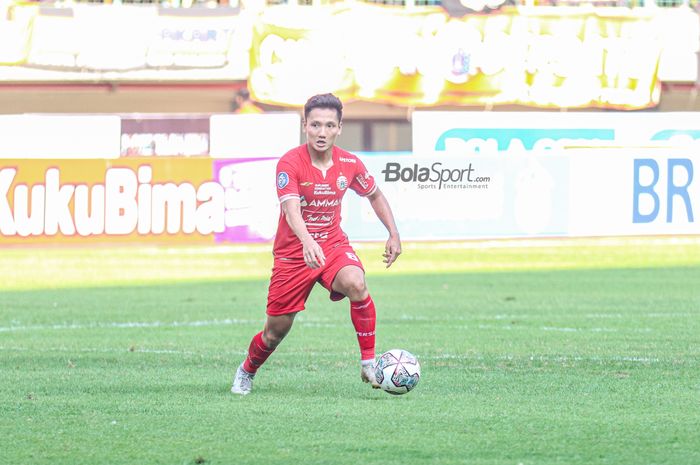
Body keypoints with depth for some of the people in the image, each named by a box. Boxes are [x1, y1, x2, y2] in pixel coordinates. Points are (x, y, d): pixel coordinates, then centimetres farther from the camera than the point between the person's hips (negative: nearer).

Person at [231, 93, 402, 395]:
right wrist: (308, 242, -52)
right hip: (293, 253, -2)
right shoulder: (290, 163, -19)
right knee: (276, 331, 5)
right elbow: (291, 210, -33)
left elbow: (375, 195, 15)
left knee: (356, 284, -32)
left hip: (334, 245, 2)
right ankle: (247, 371, 38)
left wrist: (394, 234, 5)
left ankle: (368, 362, -21)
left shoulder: (349, 164, -5)